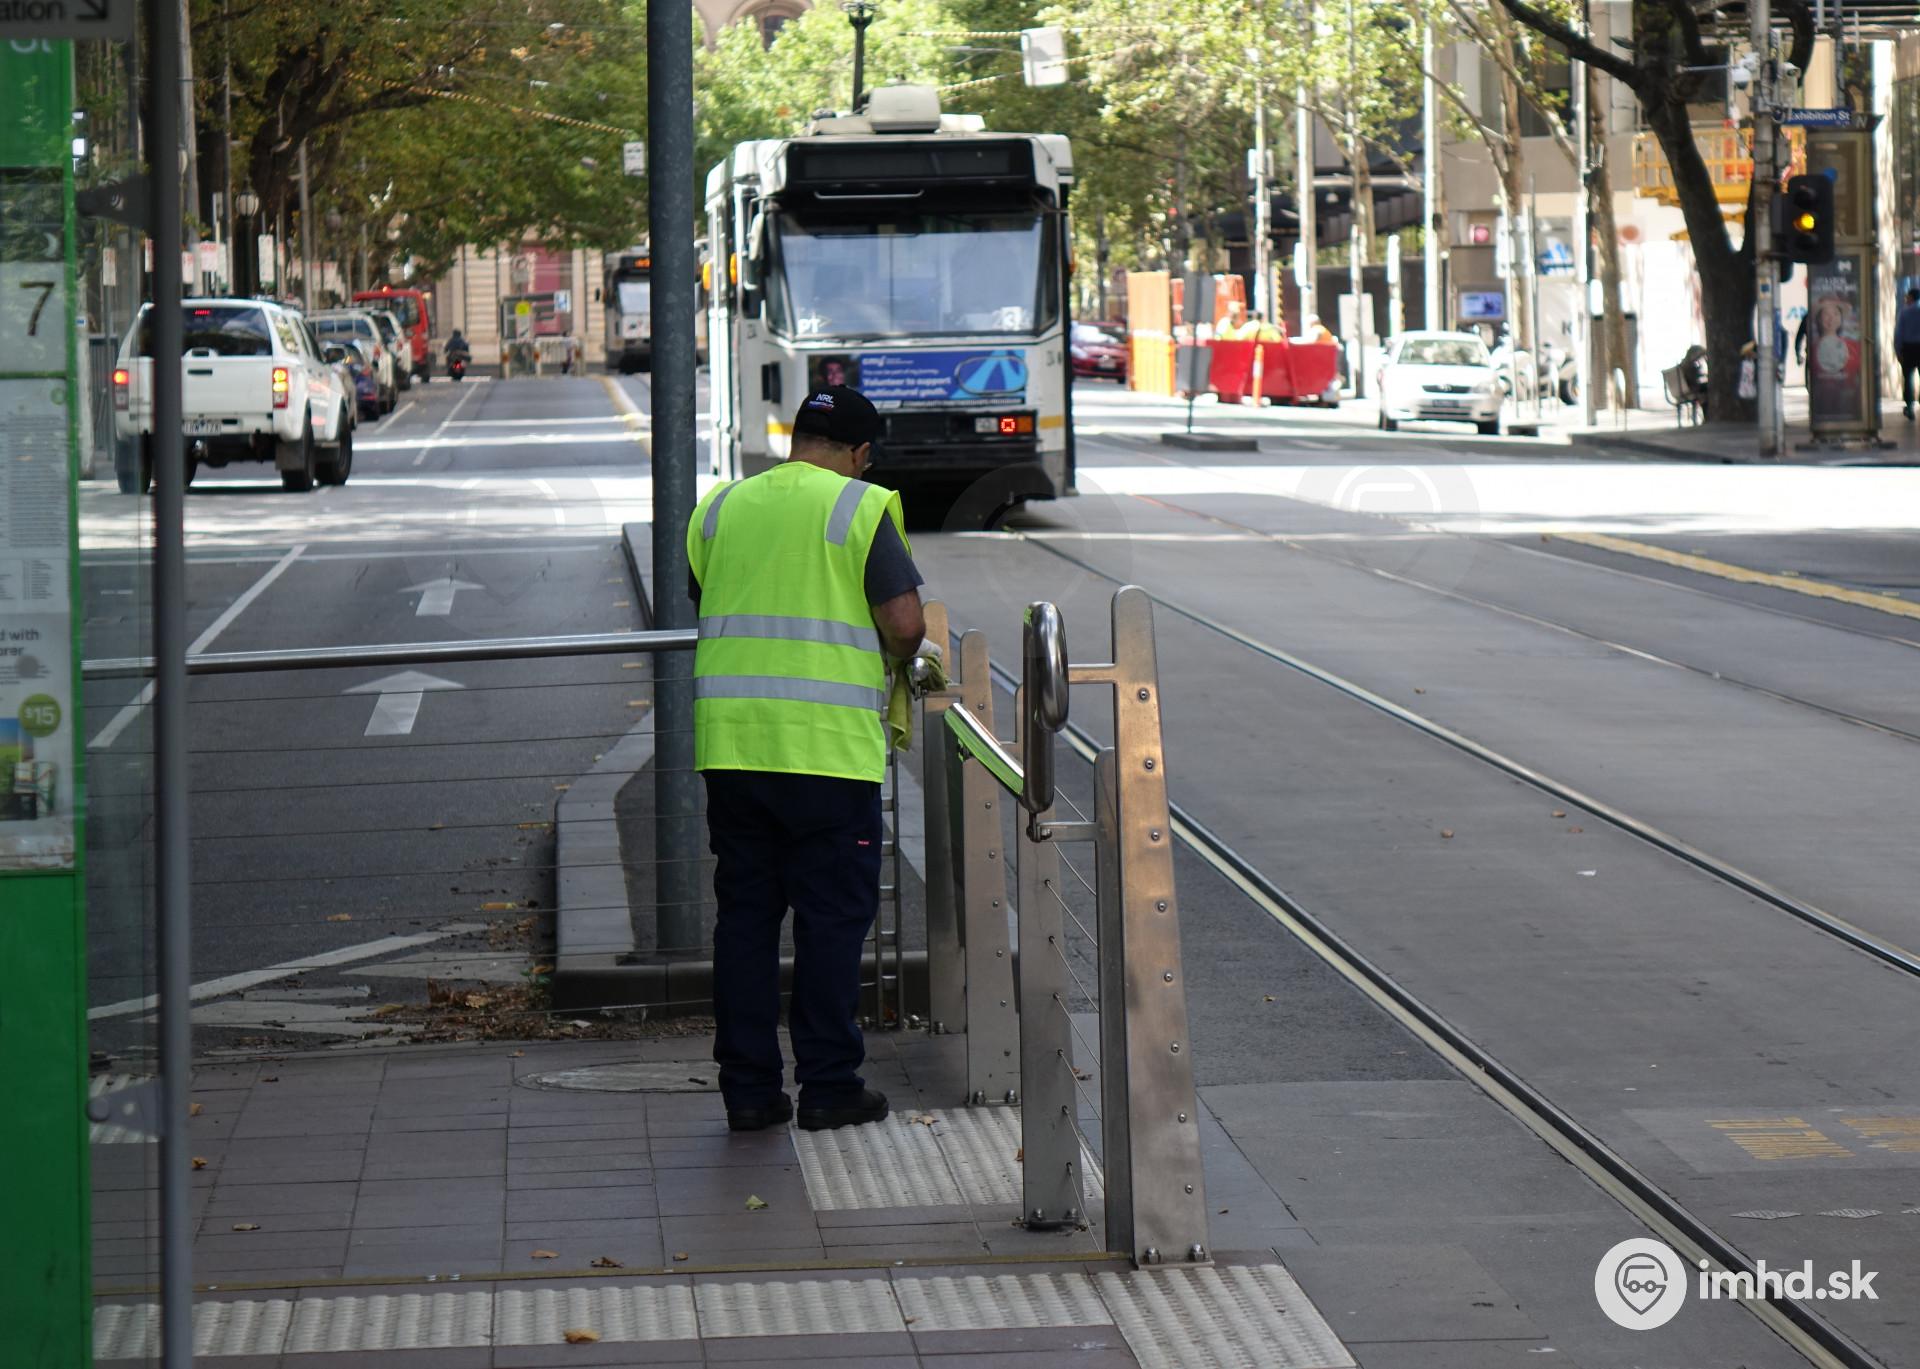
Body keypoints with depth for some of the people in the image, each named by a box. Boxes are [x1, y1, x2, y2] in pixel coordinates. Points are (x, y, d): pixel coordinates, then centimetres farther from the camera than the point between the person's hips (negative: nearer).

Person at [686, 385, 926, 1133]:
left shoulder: (719, 507, 12)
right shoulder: (861, 509, -4)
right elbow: (905, 626, -9)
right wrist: (893, 657, 12)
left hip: (731, 738, 5)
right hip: (828, 743, -4)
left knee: (744, 913, 9)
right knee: (832, 915, 3)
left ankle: (748, 1086, 10)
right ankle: (828, 1084, 5)